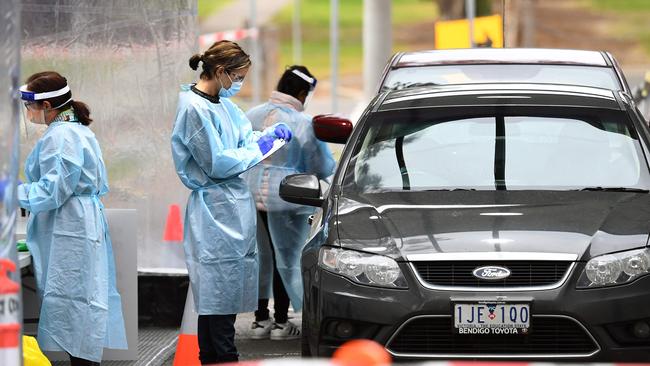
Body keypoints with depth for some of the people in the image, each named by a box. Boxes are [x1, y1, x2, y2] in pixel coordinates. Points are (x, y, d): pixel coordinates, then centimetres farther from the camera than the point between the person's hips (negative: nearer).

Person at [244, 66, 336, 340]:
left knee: (258, 258, 15)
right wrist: (333, 164, 17)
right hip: (286, 199, -5)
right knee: (286, 260, 6)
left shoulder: (251, 116, 5)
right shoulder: (304, 124, -10)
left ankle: (261, 319, 18)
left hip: (250, 194, 5)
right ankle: (281, 322, 9)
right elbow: (322, 168, -5)